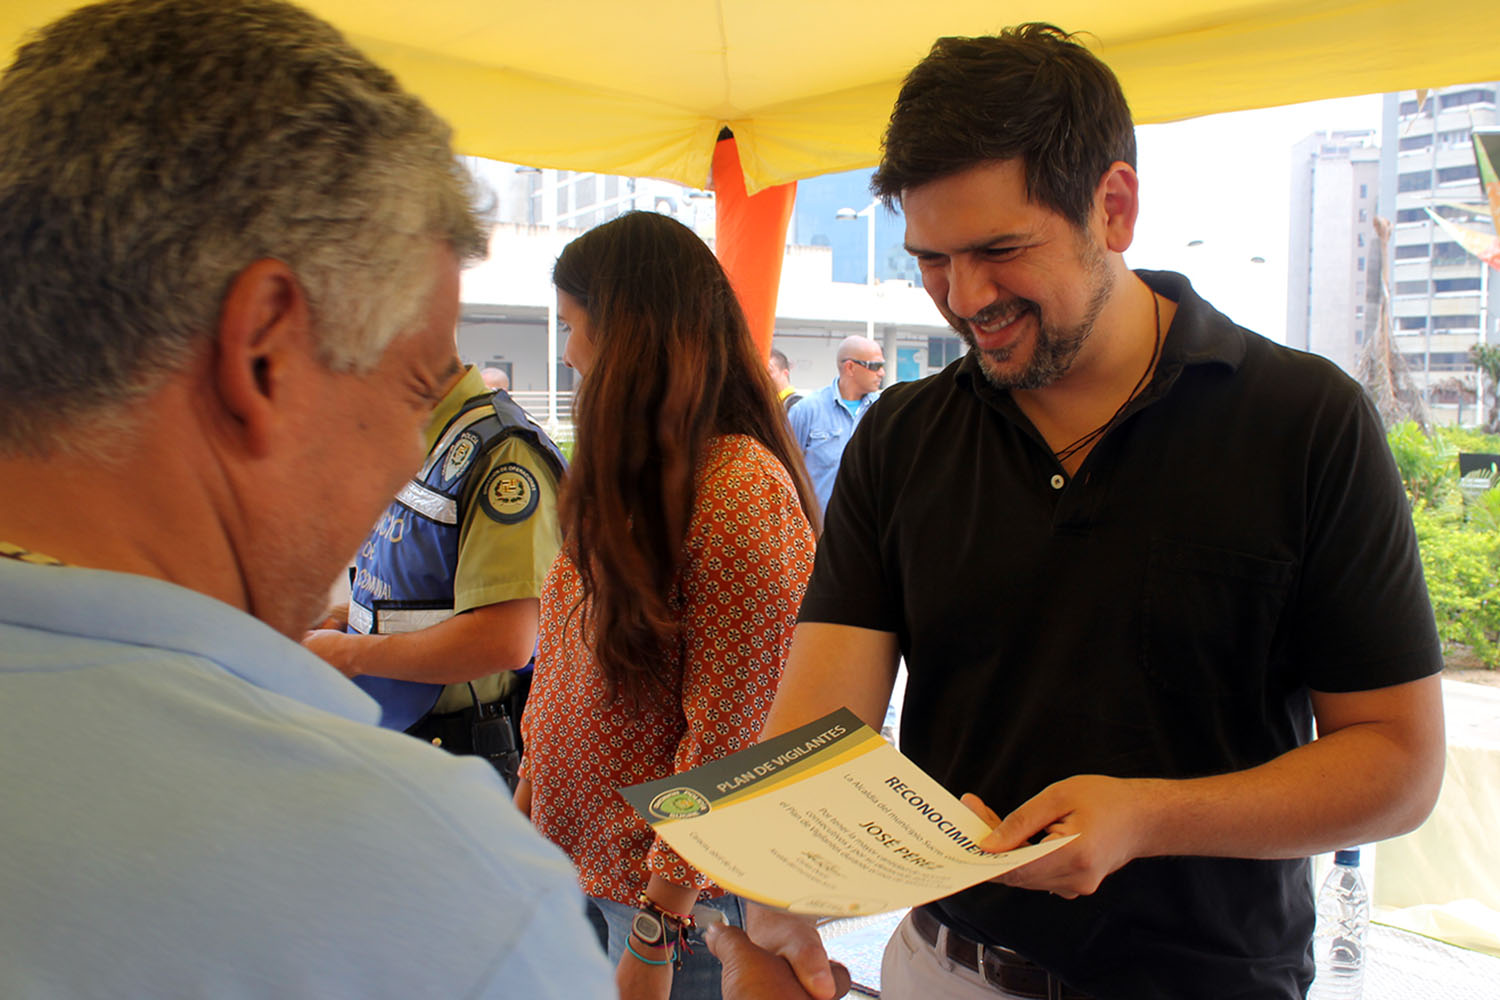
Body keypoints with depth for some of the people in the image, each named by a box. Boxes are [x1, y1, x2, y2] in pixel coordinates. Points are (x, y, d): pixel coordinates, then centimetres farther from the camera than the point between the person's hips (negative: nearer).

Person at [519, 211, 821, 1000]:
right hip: (577, 859, 8)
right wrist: (529, 793, 11)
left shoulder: (743, 492, -22)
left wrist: (656, 928, -18)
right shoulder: (628, 478, 6)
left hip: (677, 893, -8)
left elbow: (727, 740, -22)